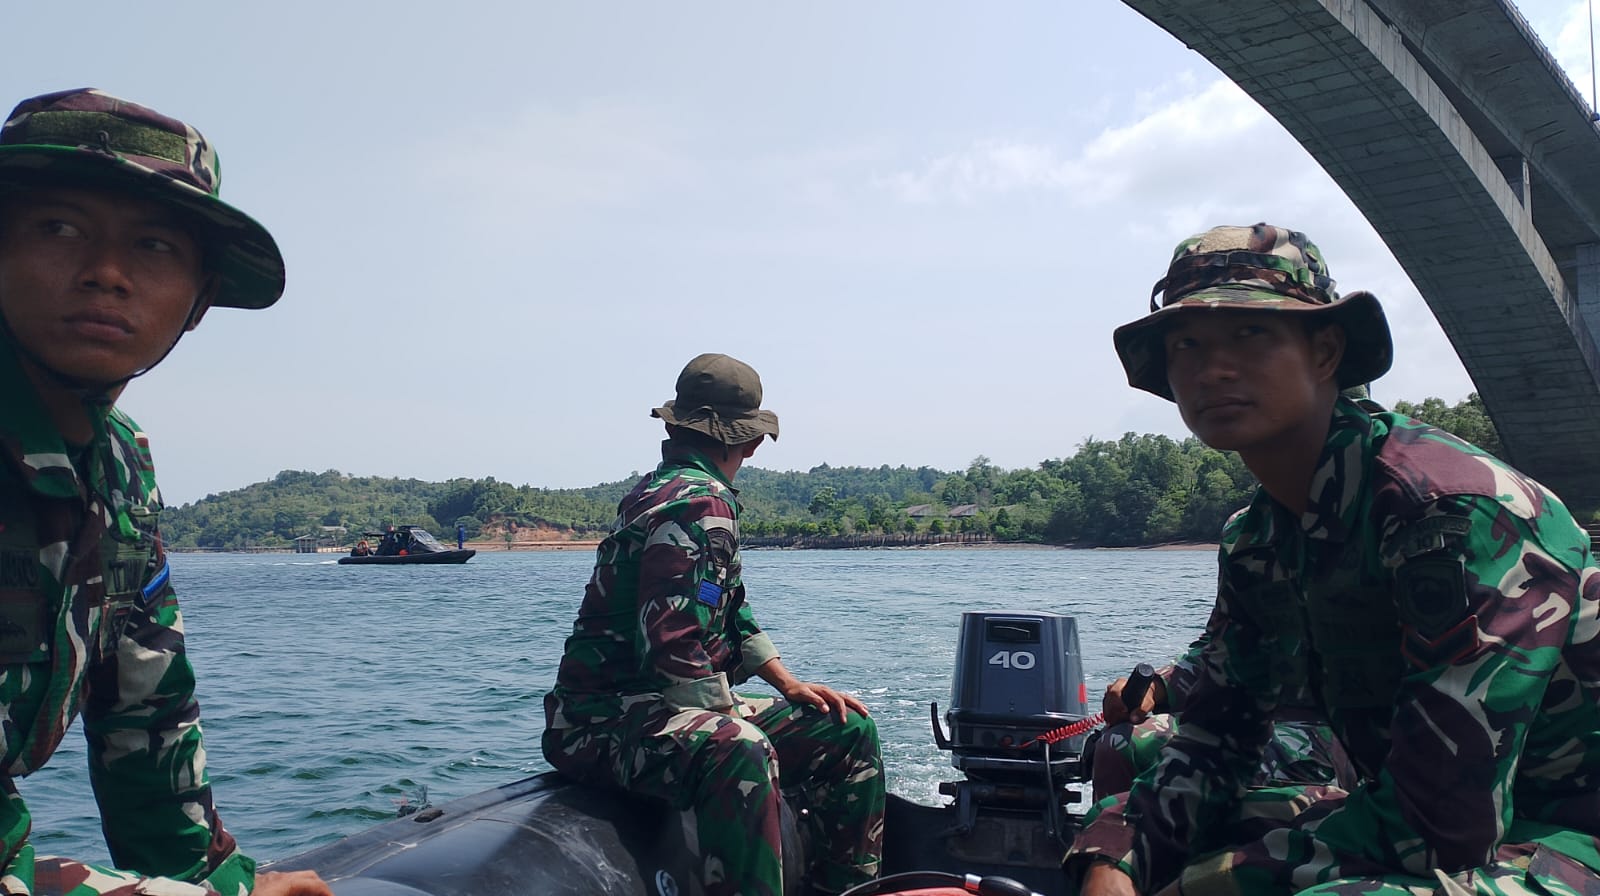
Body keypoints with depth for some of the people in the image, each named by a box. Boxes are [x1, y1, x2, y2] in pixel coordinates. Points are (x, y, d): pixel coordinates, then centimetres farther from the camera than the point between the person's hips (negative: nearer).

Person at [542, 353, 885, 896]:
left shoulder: (664, 489, 15)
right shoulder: (702, 504, -18)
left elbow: (731, 616, 21)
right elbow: (671, 646, -28)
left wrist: (790, 686, 10)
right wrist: (734, 716, -17)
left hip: (680, 706, 10)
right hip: (607, 722, -10)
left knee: (848, 731, 9)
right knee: (738, 751, -40)